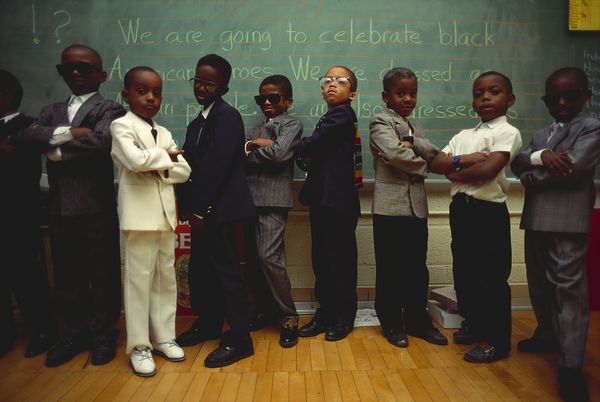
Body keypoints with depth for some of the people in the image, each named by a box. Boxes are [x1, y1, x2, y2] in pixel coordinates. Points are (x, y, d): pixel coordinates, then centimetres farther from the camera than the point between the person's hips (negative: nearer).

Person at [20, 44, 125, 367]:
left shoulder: (109, 110, 0)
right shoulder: (52, 111, 18)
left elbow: (99, 141, -19)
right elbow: (27, 135, 0)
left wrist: (56, 152, -6)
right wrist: (66, 132, -14)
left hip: (97, 207, -5)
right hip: (60, 207, 6)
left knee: (103, 274, 5)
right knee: (66, 275, 13)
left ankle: (103, 334, 21)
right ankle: (75, 333, 29)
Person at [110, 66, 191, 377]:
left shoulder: (163, 132, 16)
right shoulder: (122, 125, -3)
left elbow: (184, 171, 8)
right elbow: (136, 160, -22)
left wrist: (156, 169, -7)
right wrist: (166, 156, -6)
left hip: (165, 213, 7)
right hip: (139, 214, -6)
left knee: (166, 277, 10)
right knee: (139, 279, -1)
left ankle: (163, 337, 22)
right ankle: (139, 346, 10)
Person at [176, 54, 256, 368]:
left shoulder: (227, 116, -11)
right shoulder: (197, 123, 18)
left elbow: (217, 166, -18)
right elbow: (194, 166, 14)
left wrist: (201, 209, -16)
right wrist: (188, 207, 6)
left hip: (218, 209, -9)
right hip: (201, 210, 9)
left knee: (225, 270, -4)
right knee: (201, 268, 17)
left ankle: (239, 340, 8)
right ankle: (207, 324, 34)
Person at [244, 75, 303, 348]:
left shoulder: (291, 124, 3)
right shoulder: (257, 129, 23)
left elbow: (279, 153, -15)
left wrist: (252, 148, 0)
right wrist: (257, 144, -4)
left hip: (274, 199, -7)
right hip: (252, 198, 7)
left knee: (269, 257, -14)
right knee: (255, 257, 7)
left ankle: (288, 317, 0)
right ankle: (265, 310, 21)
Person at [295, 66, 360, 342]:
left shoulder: (341, 114, -9)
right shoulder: (329, 119, 19)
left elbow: (310, 145, -18)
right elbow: (315, 156, 14)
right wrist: (308, 156, -8)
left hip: (338, 202, -9)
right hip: (321, 200, 9)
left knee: (340, 260, 3)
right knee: (322, 260, 13)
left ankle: (344, 317, 17)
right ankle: (325, 312, 25)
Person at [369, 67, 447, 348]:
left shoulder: (414, 127, 21)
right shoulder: (381, 121, -3)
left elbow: (434, 153, 4)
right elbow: (395, 154, -20)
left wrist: (412, 142, -13)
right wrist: (422, 165, -4)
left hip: (417, 207, 7)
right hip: (390, 206, -7)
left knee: (417, 268, 13)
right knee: (390, 269, 4)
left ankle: (417, 320, 27)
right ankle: (392, 323, 18)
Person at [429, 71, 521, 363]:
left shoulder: (507, 132, -6)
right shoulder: (464, 135, 15)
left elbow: (488, 169, -21)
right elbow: (435, 163, 4)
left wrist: (455, 173, -5)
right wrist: (463, 159, -13)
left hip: (488, 211, -7)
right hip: (461, 208, 7)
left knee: (490, 277, 1)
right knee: (464, 271, 15)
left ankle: (496, 340, 15)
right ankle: (474, 325, 33)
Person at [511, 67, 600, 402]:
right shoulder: (541, 135, 20)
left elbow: (573, 167, -16)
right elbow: (517, 163, 4)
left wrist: (532, 176, -5)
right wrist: (540, 156, -17)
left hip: (569, 223, -7)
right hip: (536, 220, 7)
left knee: (570, 288, -6)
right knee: (540, 284, 17)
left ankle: (571, 365, -2)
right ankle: (548, 334, 35)